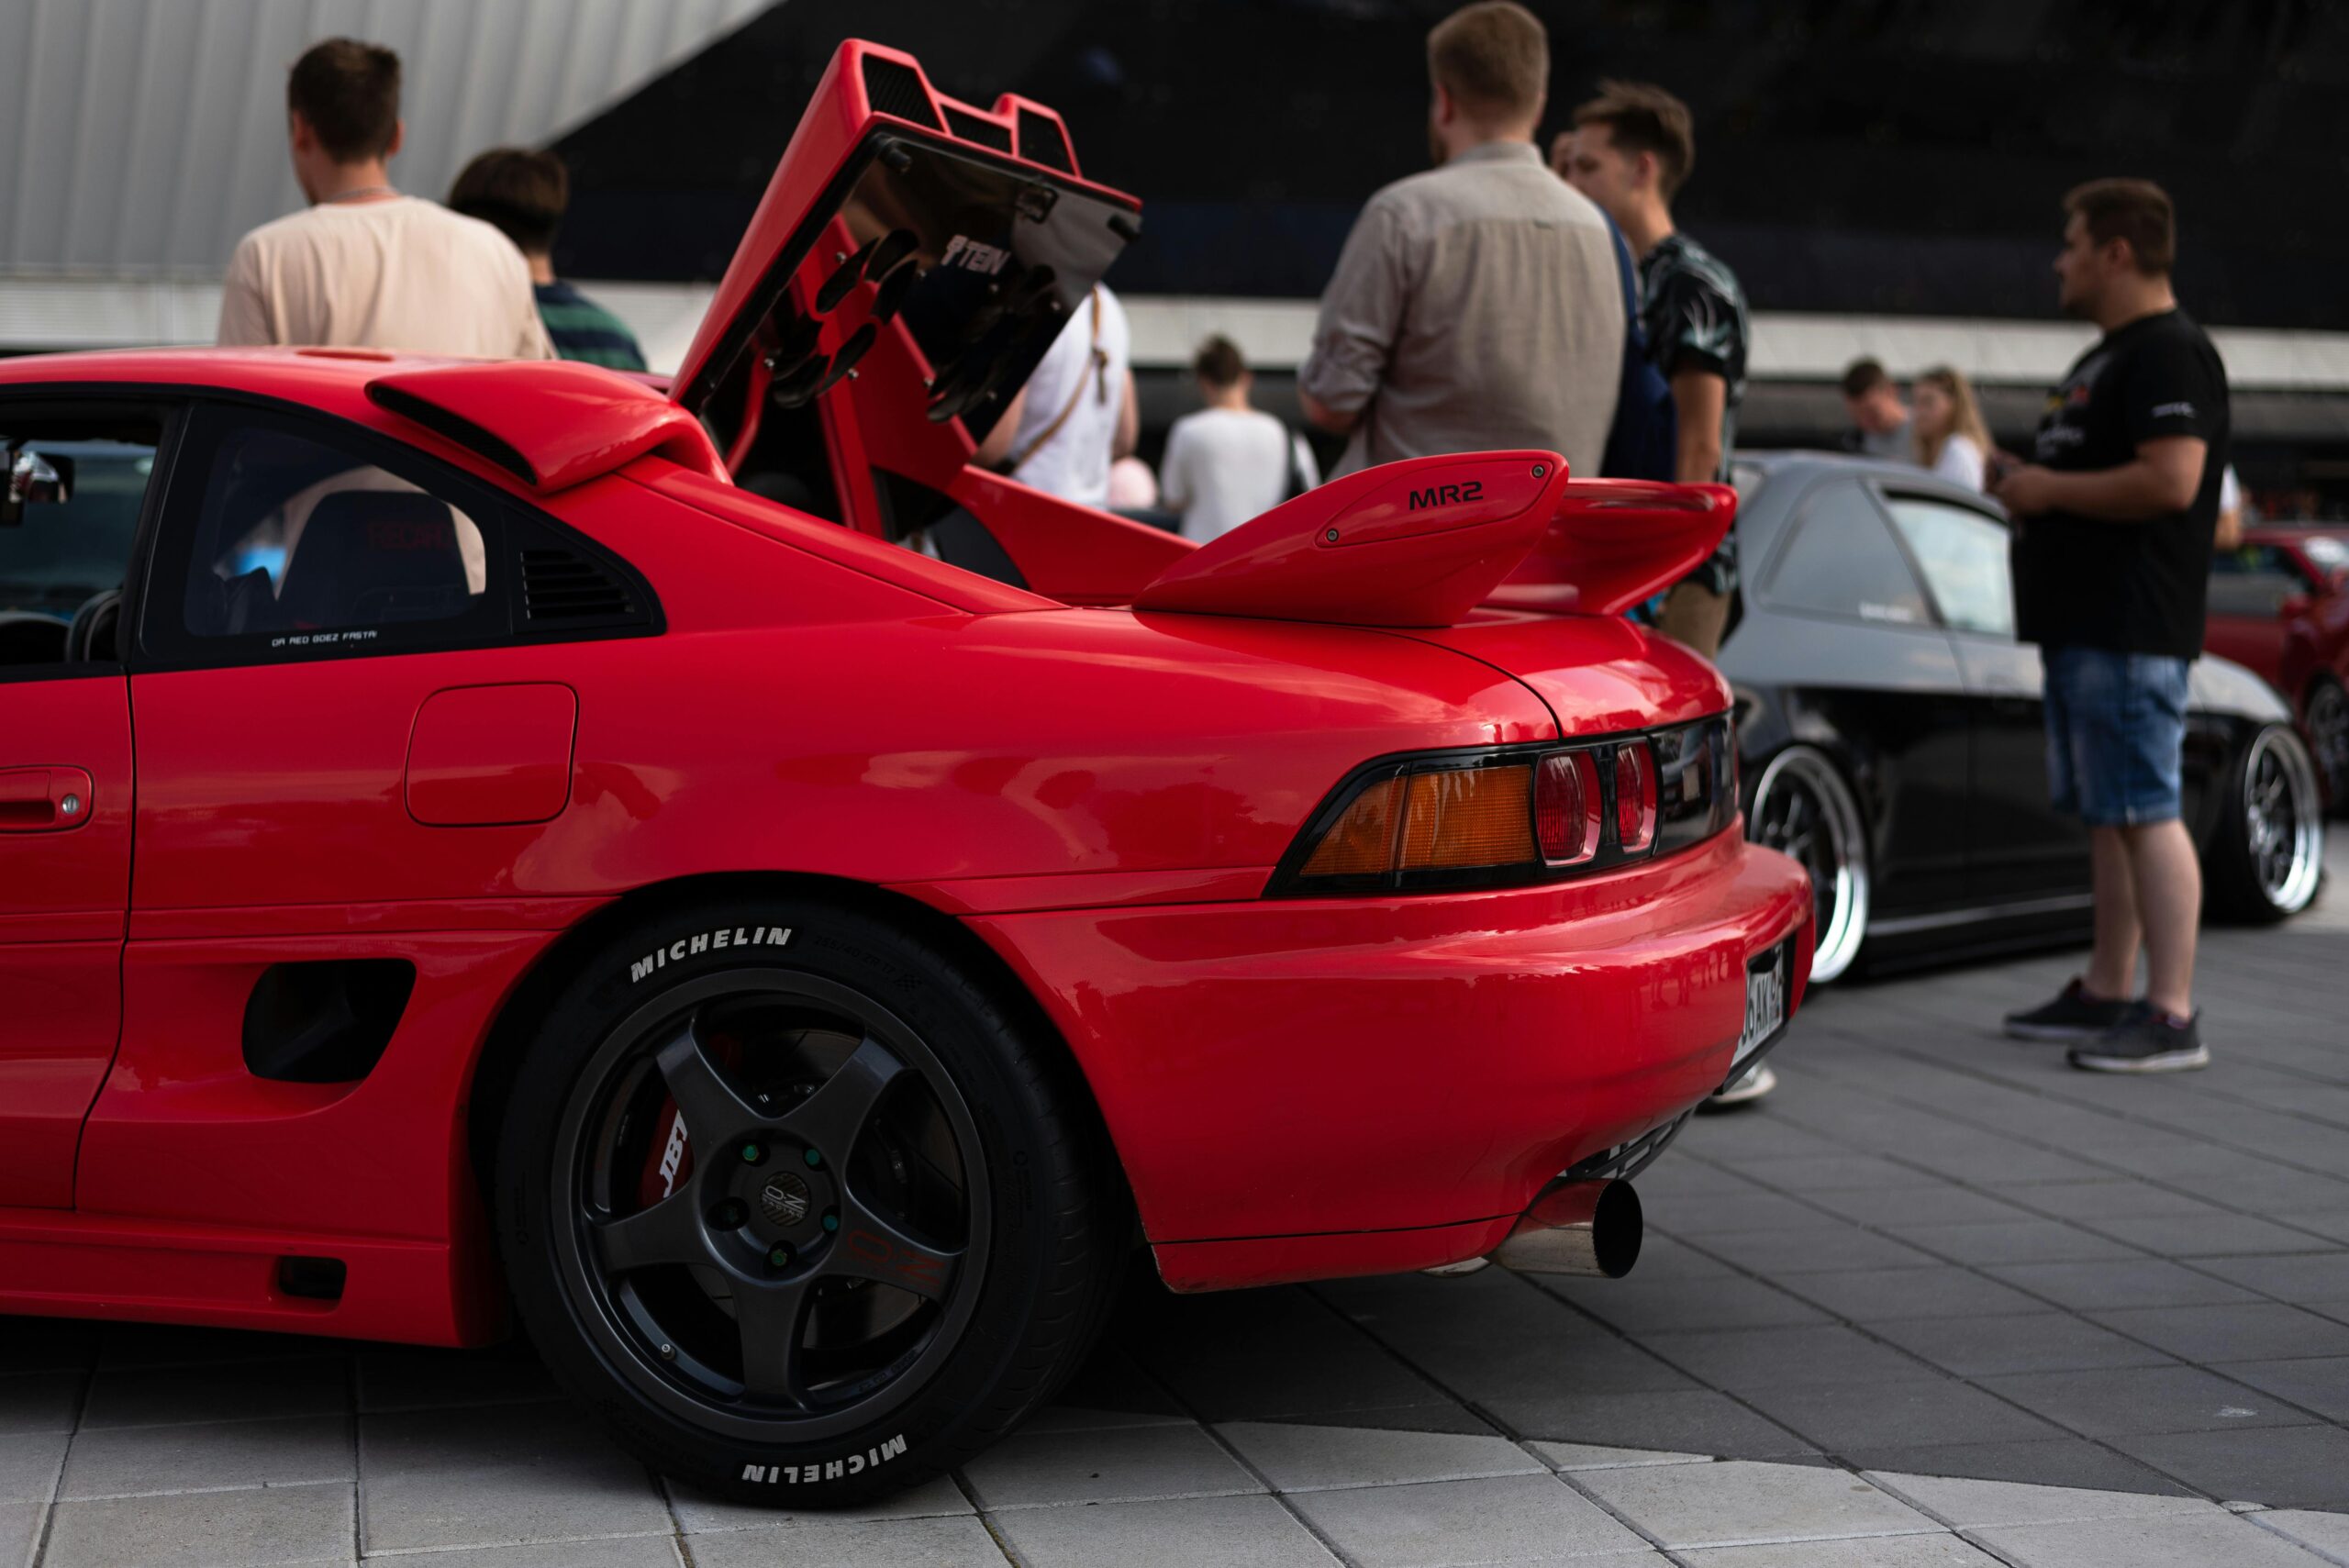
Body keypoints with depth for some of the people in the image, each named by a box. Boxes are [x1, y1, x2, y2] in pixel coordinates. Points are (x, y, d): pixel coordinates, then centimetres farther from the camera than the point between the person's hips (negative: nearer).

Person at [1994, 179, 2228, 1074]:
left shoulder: (2168, 353, -13)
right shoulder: (2109, 356, 21)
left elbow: (2171, 480, -24)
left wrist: (2049, 490, -15)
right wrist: (2028, 483, 12)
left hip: (2131, 631, -11)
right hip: (2085, 626, 11)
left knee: (2145, 815, -11)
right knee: (2108, 818, 13)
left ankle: (2172, 1016, -10)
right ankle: (2105, 995, 19)